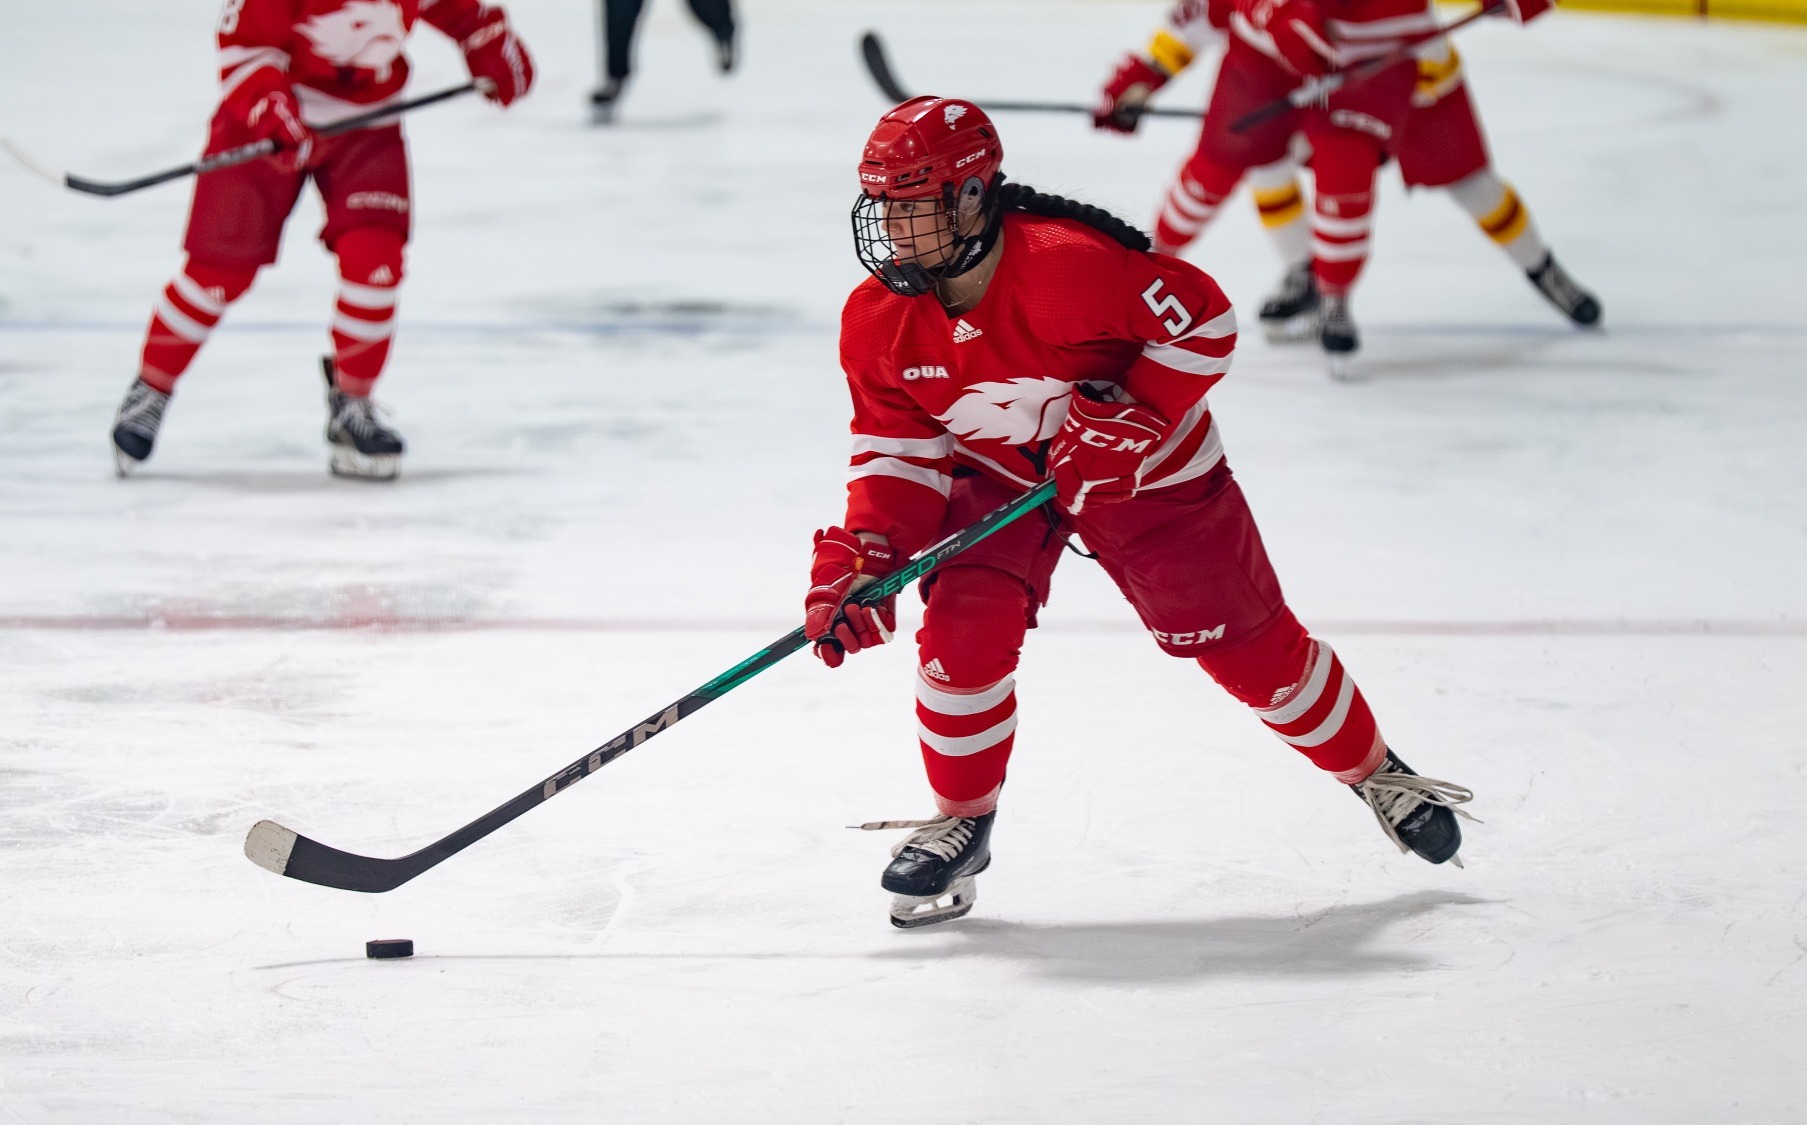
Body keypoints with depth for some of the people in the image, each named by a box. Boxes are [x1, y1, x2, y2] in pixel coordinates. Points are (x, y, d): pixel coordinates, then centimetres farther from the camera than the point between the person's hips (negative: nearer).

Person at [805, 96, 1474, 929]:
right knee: (964, 630, -19)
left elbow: (1202, 317, -26)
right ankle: (961, 820, 4)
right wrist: (861, 557, -22)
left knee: (1244, 641, 3)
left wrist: (1135, 416, -32)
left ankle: (1373, 771, 27)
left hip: (1144, 468, -3)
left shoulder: (1070, 264, -36)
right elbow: (899, 447, -9)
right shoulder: (877, 321, -19)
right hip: (996, 474, 3)